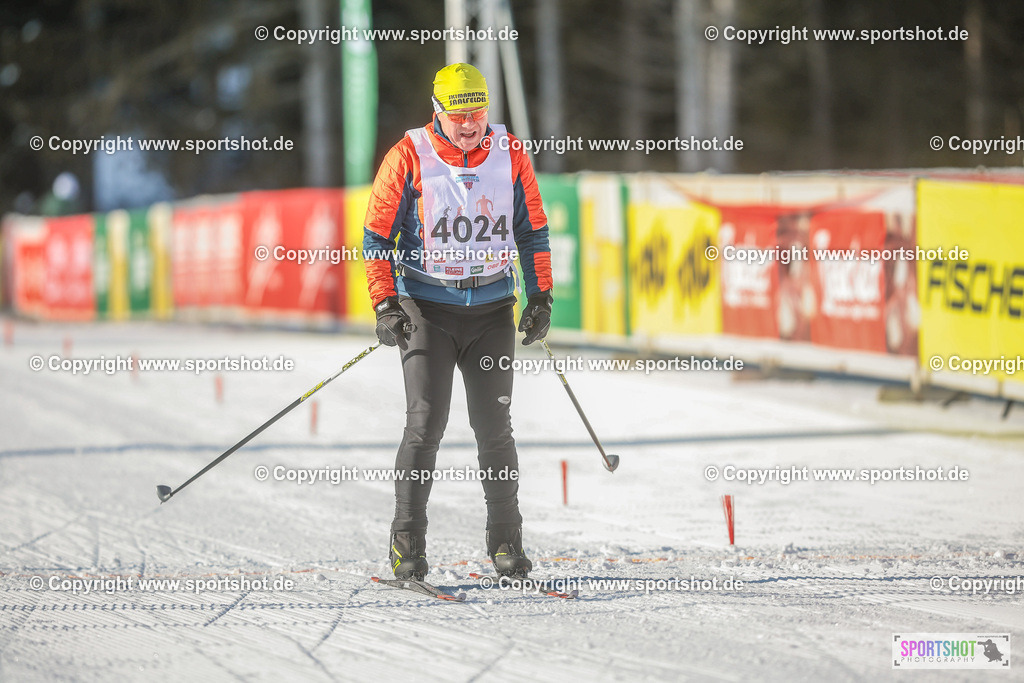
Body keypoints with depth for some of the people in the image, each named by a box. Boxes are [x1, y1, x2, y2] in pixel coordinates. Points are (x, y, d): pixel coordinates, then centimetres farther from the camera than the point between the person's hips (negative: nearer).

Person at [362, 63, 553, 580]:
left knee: (494, 428, 1)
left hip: (493, 310, 2)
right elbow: (376, 234, -2)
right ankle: (407, 545, -2)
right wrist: (384, 304, -10)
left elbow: (532, 230, 13)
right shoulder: (408, 157, -6)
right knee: (426, 424, -9)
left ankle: (506, 542, 11)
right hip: (426, 309, -2)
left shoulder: (509, 154, 2)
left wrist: (540, 296, 6)